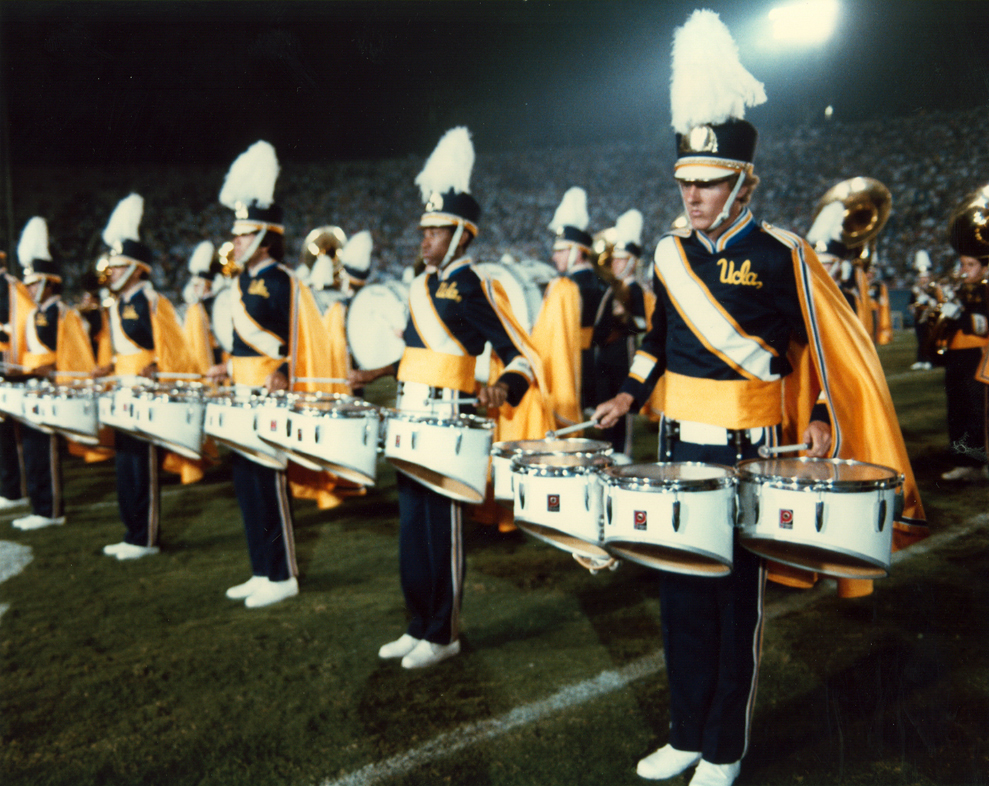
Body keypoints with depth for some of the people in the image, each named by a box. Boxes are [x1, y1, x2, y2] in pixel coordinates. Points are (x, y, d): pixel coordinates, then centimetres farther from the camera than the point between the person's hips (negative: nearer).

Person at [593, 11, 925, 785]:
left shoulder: (780, 255, -8)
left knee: (736, 600, 6)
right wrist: (630, 395, 5)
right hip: (678, 446, 5)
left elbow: (818, 344, -2)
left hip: (746, 454, -5)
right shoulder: (671, 253, 6)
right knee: (680, 595, 13)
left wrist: (822, 415, -13)